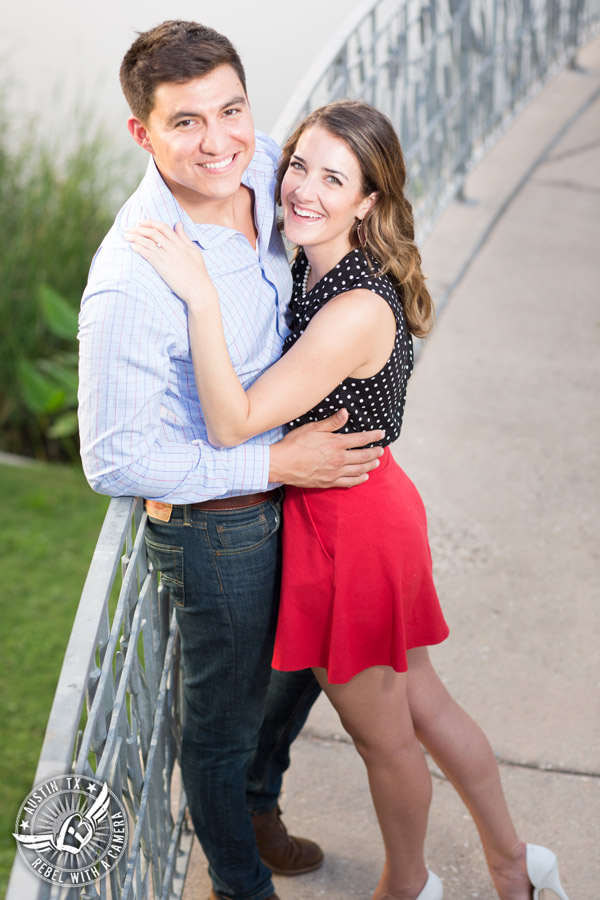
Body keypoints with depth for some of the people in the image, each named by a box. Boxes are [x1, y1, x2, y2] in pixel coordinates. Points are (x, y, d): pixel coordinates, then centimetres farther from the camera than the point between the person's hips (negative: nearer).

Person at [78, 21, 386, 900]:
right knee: (226, 715, 16)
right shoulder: (130, 283, -33)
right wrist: (276, 464, -24)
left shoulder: (260, 168, -12)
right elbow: (115, 461, -26)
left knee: (300, 664, 28)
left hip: (288, 488, 8)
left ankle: (259, 812, 58)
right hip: (214, 527, -7)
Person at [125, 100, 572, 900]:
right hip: (366, 508, 9)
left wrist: (202, 295, -32)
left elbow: (233, 423, -29)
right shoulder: (315, 271, 0)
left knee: (383, 734, 16)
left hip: (348, 526, -9)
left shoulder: (358, 310, -29)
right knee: (420, 700, 25)